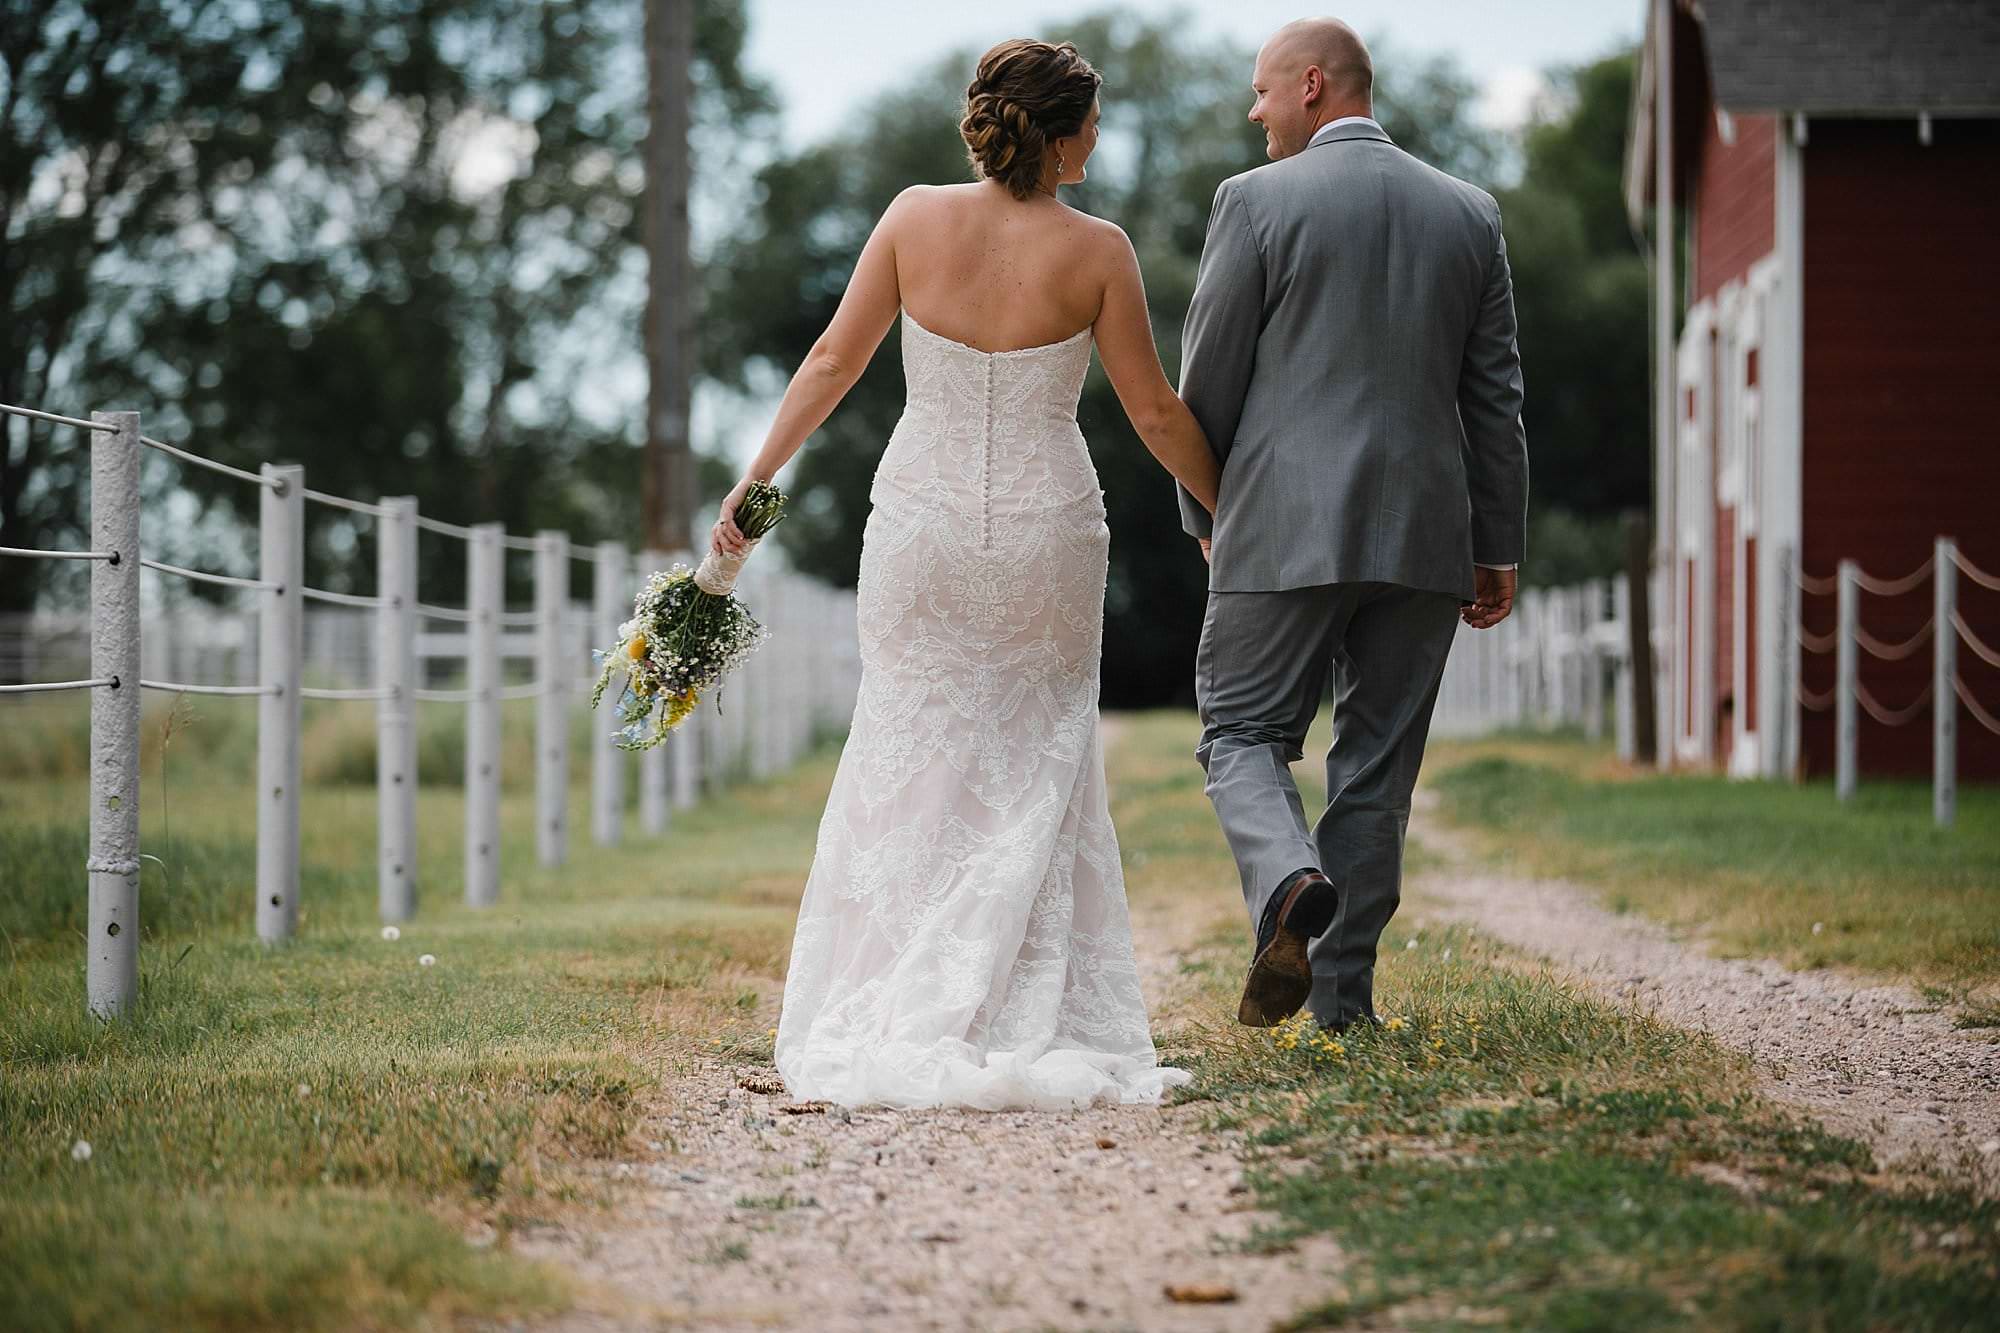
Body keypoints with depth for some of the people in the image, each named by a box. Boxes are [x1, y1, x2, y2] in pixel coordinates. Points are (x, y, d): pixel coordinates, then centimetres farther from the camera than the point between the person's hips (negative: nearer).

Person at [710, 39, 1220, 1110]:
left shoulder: (916, 217, -6)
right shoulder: (1095, 251, -10)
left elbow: (832, 362, -2)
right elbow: (1155, 413, -4)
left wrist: (754, 482, 8)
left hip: (920, 519, 1)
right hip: (1046, 529, -1)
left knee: (911, 760, 11)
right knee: (1034, 770, 11)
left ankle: (886, 1025, 10)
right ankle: (1028, 1019, 6)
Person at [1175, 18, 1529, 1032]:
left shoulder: (1257, 201, -3)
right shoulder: (1469, 214, 9)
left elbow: (1209, 382, -1)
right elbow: (1495, 397, 9)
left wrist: (1203, 513, 14)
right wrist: (1498, 548, 14)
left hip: (1286, 527, -4)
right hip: (1424, 532, 4)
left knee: (1243, 731, 7)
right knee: (1378, 762, 9)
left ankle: (1289, 884, -22)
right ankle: (1342, 995, 9)